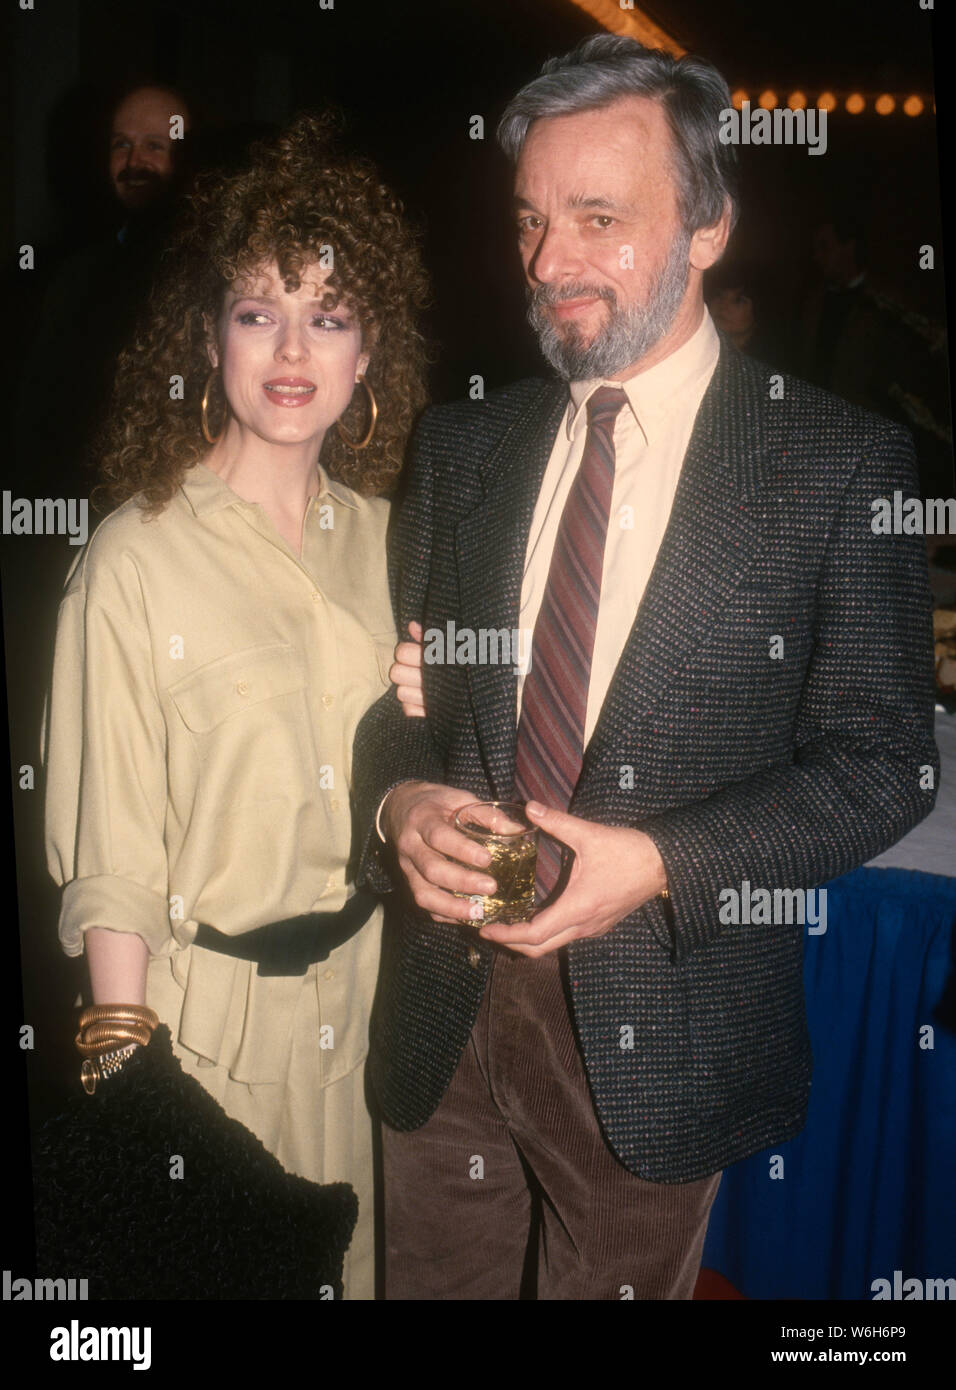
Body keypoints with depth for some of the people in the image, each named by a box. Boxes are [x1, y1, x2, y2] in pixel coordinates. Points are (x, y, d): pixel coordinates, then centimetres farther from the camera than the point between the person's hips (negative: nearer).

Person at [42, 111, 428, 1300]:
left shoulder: (382, 535, 1)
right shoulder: (136, 558, -16)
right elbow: (110, 858, -13)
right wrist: (129, 1083, -10)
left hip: (363, 982, 5)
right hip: (207, 1010, -5)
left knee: (356, 1258, 22)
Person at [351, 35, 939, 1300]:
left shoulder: (841, 463, -8)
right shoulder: (459, 447, 5)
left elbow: (884, 757, -8)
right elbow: (394, 693, 9)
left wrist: (663, 863, -20)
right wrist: (398, 804, -12)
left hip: (659, 1034, -3)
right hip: (445, 1008, 4)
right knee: (432, 1284, 20)